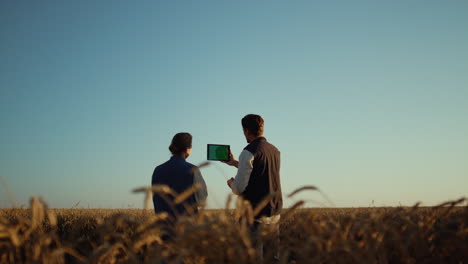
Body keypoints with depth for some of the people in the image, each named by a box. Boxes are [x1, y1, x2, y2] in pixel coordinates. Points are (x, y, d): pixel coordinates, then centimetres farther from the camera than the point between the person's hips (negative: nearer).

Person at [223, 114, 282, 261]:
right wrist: (234, 163, 36)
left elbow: (239, 188, -15)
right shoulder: (275, 151, 11)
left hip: (256, 213, -7)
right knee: (274, 255, 12)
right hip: (275, 211, 7)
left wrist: (231, 183, 8)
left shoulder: (249, 152, -12)